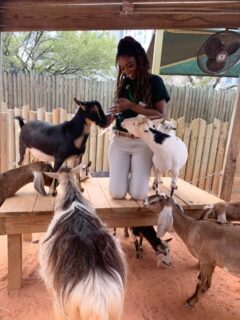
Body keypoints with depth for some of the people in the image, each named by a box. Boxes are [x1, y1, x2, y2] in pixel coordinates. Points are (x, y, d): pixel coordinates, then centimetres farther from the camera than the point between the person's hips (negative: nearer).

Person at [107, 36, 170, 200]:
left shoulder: (154, 81, -1)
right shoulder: (123, 83, 11)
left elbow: (161, 115, -10)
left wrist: (131, 106, -17)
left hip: (143, 143, -3)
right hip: (119, 141, 3)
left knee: (138, 194, -5)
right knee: (117, 193, -2)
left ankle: (135, 173, 28)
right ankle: (126, 171, 30)